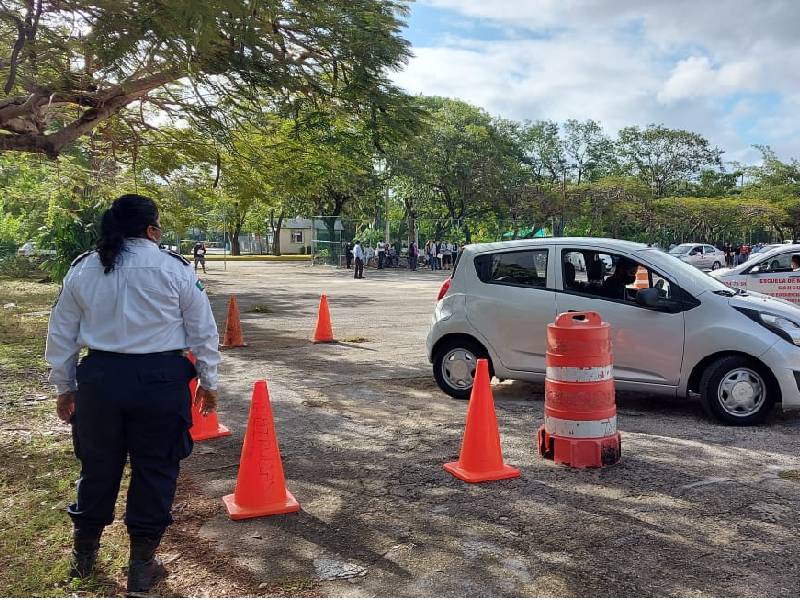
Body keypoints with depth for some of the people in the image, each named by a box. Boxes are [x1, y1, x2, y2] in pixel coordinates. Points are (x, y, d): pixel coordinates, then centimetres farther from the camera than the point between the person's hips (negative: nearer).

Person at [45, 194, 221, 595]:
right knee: (155, 470, 11)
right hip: (161, 380, -3)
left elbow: (61, 334, 10)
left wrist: (64, 387, 20)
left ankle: (84, 556, 38)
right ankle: (142, 567, 22)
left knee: (98, 467, 19)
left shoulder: (82, 269, 5)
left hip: (99, 378, 3)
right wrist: (207, 381, 11)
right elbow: (203, 329, -1)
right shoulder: (175, 268, -4)